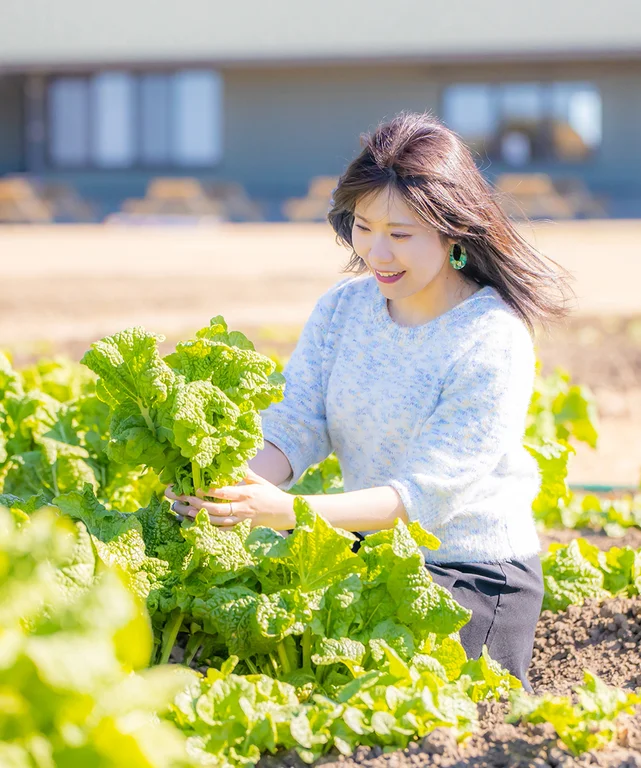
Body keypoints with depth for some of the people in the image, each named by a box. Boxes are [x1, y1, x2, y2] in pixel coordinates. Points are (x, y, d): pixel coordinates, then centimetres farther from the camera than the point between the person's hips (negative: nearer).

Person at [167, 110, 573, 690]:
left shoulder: (492, 342, -20)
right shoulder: (343, 307, 1)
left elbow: (426, 492, -25)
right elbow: (296, 426, -7)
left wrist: (290, 512, -38)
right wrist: (237, 488, -31)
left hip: (473, 574, -5)